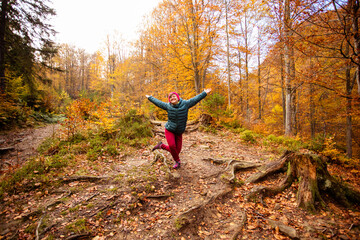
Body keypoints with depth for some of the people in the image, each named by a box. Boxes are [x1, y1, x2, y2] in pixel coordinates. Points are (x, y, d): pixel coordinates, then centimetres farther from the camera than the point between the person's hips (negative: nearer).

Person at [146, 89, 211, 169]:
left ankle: (161, 145, 25)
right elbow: (158, 102, 11)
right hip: (169, 130, -1)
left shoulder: (185, 104, -5)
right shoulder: (168, 106, -3)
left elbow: (195, 99, -1)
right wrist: (150, 98, 22)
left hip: (179, 132, 1)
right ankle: (177, 161, 10)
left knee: (177, 150, 1)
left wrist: (204, 93, 0)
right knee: (172, 146, -19)